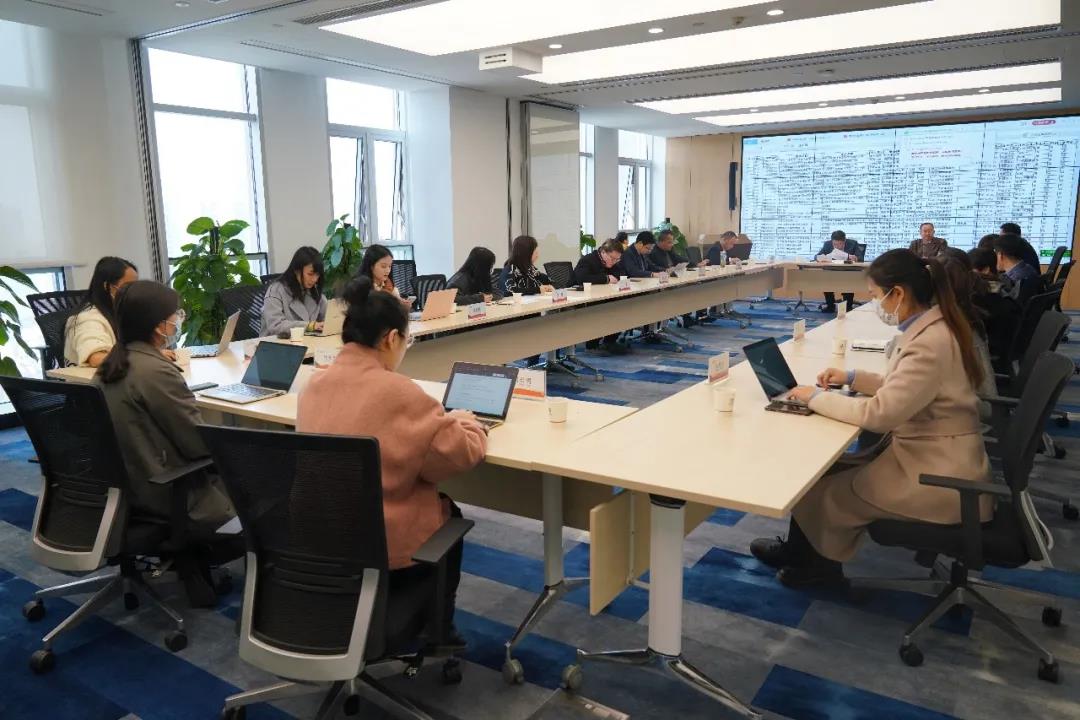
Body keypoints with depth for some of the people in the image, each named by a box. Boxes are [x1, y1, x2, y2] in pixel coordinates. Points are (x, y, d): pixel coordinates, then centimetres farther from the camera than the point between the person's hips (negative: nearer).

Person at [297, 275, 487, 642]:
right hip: (385, 553, -6)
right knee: (449, 513, 26)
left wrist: (436, 419, 7)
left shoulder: (314, 386, -2)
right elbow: (461, 454, -15)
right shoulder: (398, 392, -23)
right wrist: (465, 421, 5)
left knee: (437, 504, 30)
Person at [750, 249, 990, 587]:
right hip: (928, 455, 9)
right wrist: (852, 378, 7)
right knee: (828, 471, 8)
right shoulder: (930, 327, 4)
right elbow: (900, 386, 18)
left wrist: (816, 397, -15)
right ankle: (800, 554, 24)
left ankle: (815, 561, 27)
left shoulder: (931, 343, -27)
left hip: (939, 476, -9)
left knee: (824, 491, -1)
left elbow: (880, 413, -27)